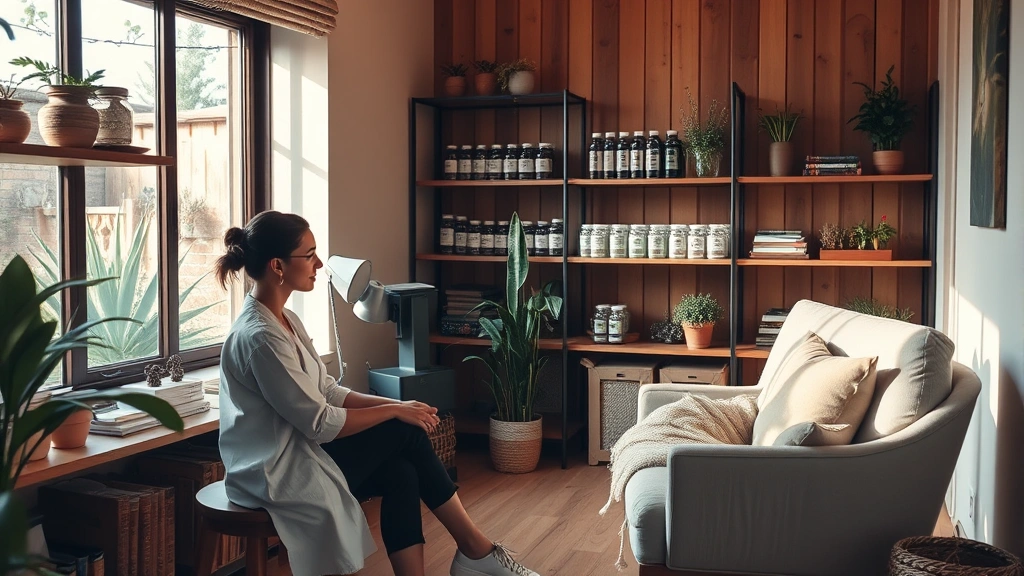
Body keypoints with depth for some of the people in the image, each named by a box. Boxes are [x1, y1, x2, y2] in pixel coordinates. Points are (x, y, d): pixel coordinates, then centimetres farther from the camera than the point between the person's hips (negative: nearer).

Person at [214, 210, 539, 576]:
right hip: (277, 474, -9)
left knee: (401, 474, -5)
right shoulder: (259, 336, -23)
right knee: (407, 432, -8)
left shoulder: (284, 321, 8)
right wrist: (395, 411, -12)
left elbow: (328, 392, 9)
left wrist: (396, 405, -3)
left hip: (293, 458, 9)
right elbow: (321, 423, -22)